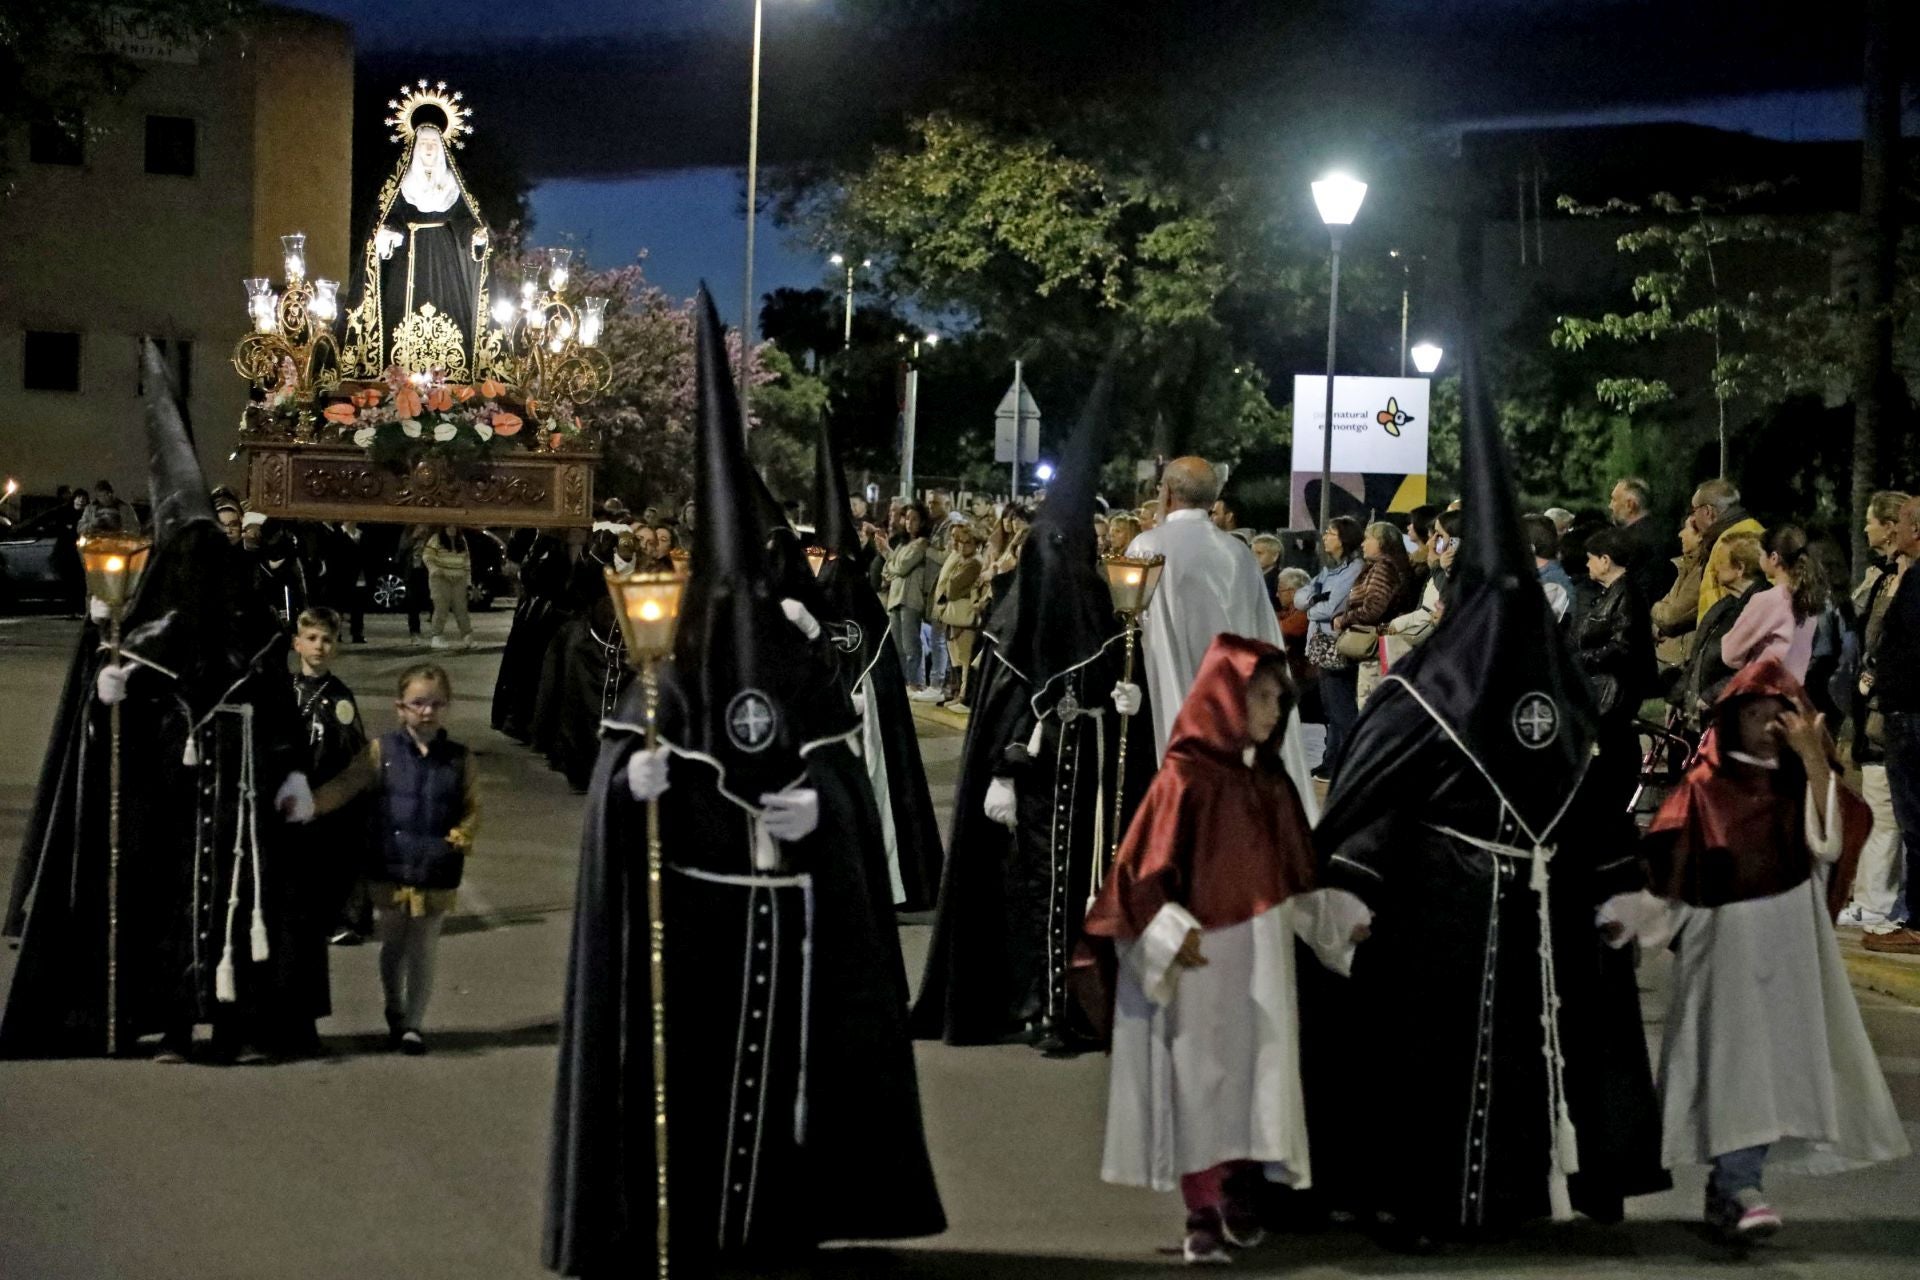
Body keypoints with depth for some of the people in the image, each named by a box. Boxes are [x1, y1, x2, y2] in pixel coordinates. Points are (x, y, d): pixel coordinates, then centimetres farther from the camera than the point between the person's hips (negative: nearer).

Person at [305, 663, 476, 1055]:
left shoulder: (460, 760, 2)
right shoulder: (382, 752, -1)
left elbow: (471, 809, 7)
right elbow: (344, 786, -8)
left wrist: (460, 838, -11)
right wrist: (309, 806, -22)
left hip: (437, 876, 0)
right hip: (389, 872, 0)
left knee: (423, 953, 6)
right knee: (392, 951, 14)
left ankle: (414, 1023, 15)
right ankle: (396, 1018, 30)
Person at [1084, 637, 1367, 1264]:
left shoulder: (1272, 783, 9)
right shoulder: (1184, 780, -10)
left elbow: (1297, 874, 16)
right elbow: (1144, 870, -12)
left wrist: (1342, 921, 5)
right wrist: (1170, 931, -25)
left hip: (1261, 960, 5)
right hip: (1198, 962, -5)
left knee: (1257, 1080, 0)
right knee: (1201, 1083, -1)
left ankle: (1240, 1182, 8)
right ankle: (1202, 1214, 5)